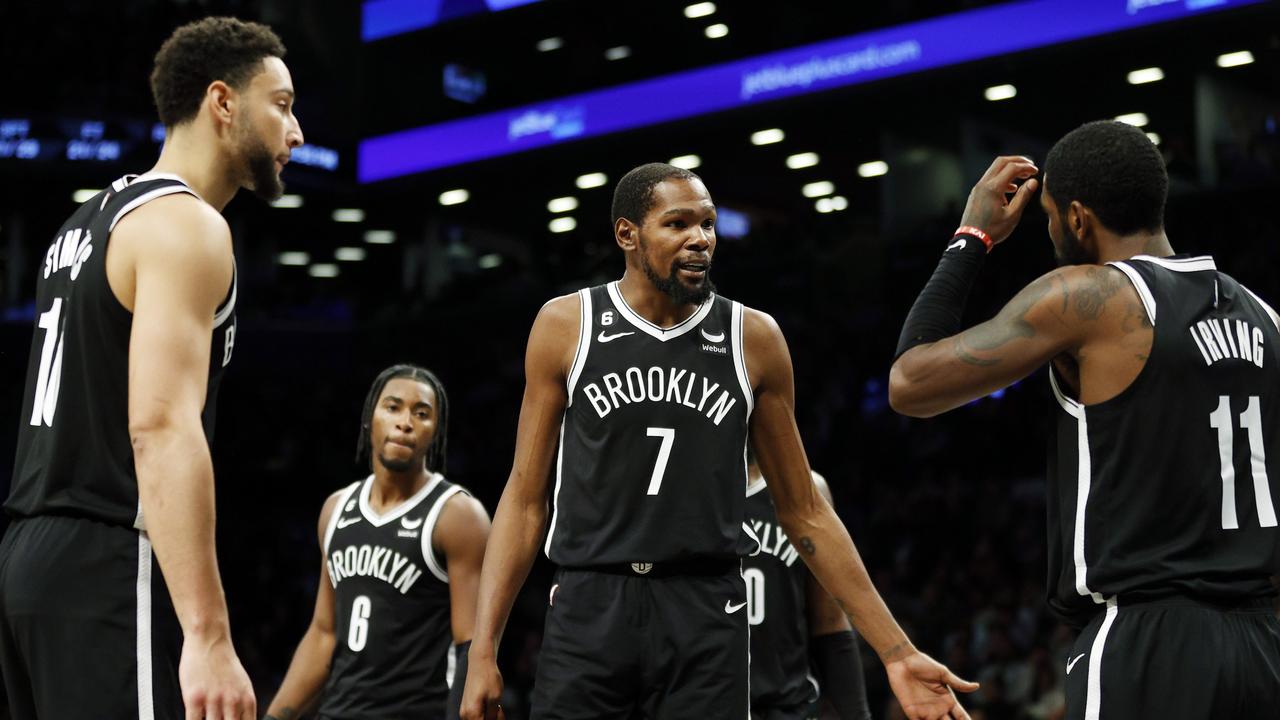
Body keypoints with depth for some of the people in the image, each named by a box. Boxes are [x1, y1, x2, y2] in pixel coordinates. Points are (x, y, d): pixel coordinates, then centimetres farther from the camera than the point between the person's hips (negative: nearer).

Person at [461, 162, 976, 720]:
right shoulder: (566, 326, 1)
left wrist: (897, 650, 5)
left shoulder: (754, 338, 3)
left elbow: (803, 511, 8)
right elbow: (526, 497, 4)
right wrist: (483, 650, -4)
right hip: (589, 608, 0)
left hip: (708, 615, 1)